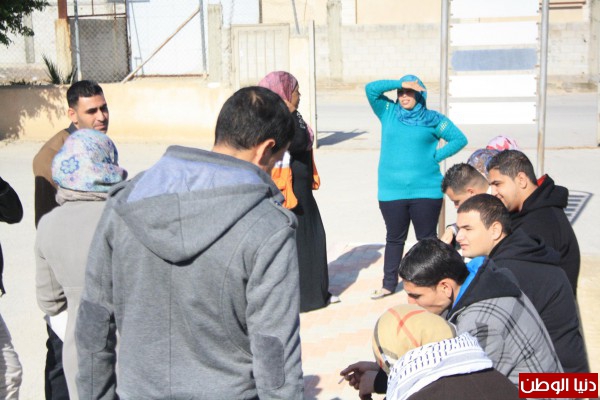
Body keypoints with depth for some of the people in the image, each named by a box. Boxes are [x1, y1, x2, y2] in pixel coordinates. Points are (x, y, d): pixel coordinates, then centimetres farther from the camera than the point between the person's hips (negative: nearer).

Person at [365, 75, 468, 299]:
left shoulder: (432, 119, 5)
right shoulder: (388, 113, 8)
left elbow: (459, 139, 6)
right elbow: (371, 89, -3)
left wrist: (436, 156, -4)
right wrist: (400, 83, -8)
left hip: (426, 190, -1)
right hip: (391, 192, 2)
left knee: (427, 239, 6)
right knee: (394, 239, 13)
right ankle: (389, 284, 23)